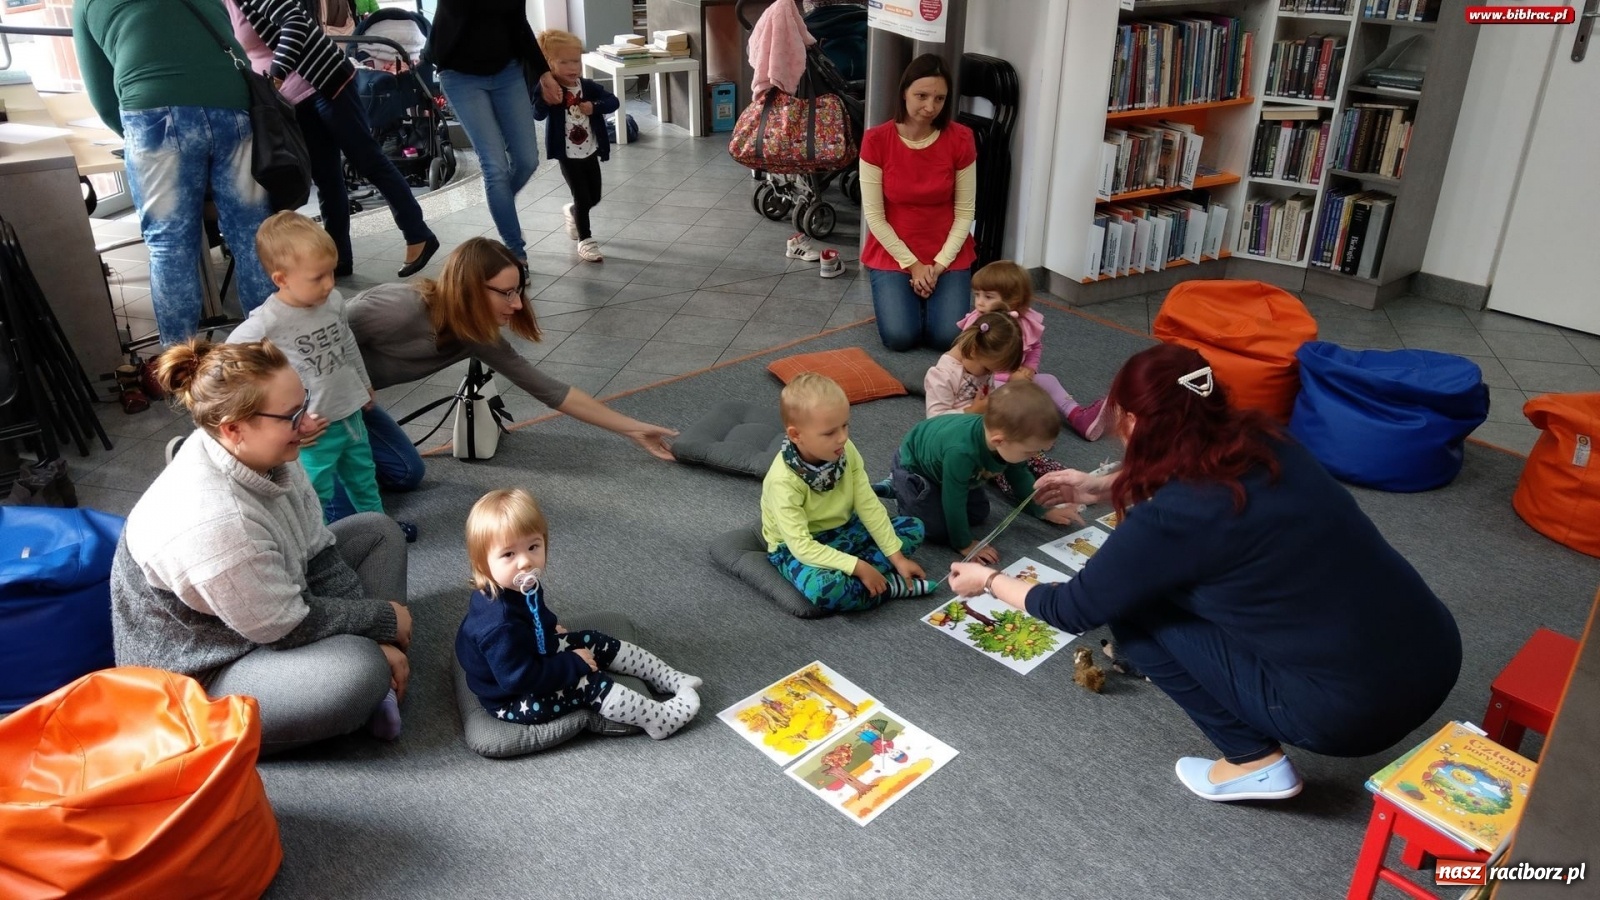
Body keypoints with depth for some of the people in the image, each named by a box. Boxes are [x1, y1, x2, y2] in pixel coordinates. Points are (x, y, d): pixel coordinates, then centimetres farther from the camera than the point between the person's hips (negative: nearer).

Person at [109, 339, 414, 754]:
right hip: (197, 676, -9)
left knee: (379, 532, 6)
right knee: (361, 669, -33)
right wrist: (384, 620, -13)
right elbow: (288, 627, -26)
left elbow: (316, 554, -2)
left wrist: (378, 636, -9)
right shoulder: (210, 520, -37)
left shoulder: (262, 454, -12)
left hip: (265, 610, 9)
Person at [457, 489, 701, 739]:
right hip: (515, 700, -9)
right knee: (590, 683, -17)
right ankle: (659, 720, -3)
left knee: (599, 644, 6)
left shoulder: (521, 586, -11)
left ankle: (670, 679, 16)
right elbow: (522, 679, -33)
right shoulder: (499, 626, -40)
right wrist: (574, 663, -24)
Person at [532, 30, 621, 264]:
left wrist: (594, 107, -20)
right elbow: (538, 114, -26)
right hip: (567, 154, -5)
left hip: (590, 151, 5)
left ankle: (571, 212, 46)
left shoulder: (588, 87, 0)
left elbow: (613, 101, -5)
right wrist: (546, 95, -41)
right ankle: (584, 240, 12)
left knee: (594, 197, 15)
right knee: (582, 198, -4)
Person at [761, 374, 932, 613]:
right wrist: (857, 566, -32)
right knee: (823, 586, -39)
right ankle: (890, 586, -15)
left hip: (843, 531, 7)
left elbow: (869, 506, -9)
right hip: (797, 547, -7)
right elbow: (802, 546, -30)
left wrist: (897, 557, -11)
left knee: (913, 528, -2)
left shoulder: (846, 451, -14)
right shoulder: (783, 481, -31)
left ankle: (849, 577, -17)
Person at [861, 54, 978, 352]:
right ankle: (897, 292, 18)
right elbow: (874, 215, -10)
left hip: (947, 254, 1)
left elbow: (965, 212, -5)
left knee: (947, 338, -15)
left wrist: (939, 264, -13)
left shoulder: (960, 139, -11)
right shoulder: (876, 140, -13)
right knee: (899, 337, -17)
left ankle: (931, 294, 19)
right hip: (892, 253, 0)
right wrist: (912, 264, -12)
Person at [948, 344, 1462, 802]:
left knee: (1134, 609, 2)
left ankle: (1254, 761, 8)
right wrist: (1101, 489, 27)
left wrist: (989, 580, 13)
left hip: (1357, 708, -8)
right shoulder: (1262, 443, 1)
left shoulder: (1170, 519, -18)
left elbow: (1075, 611, -3)